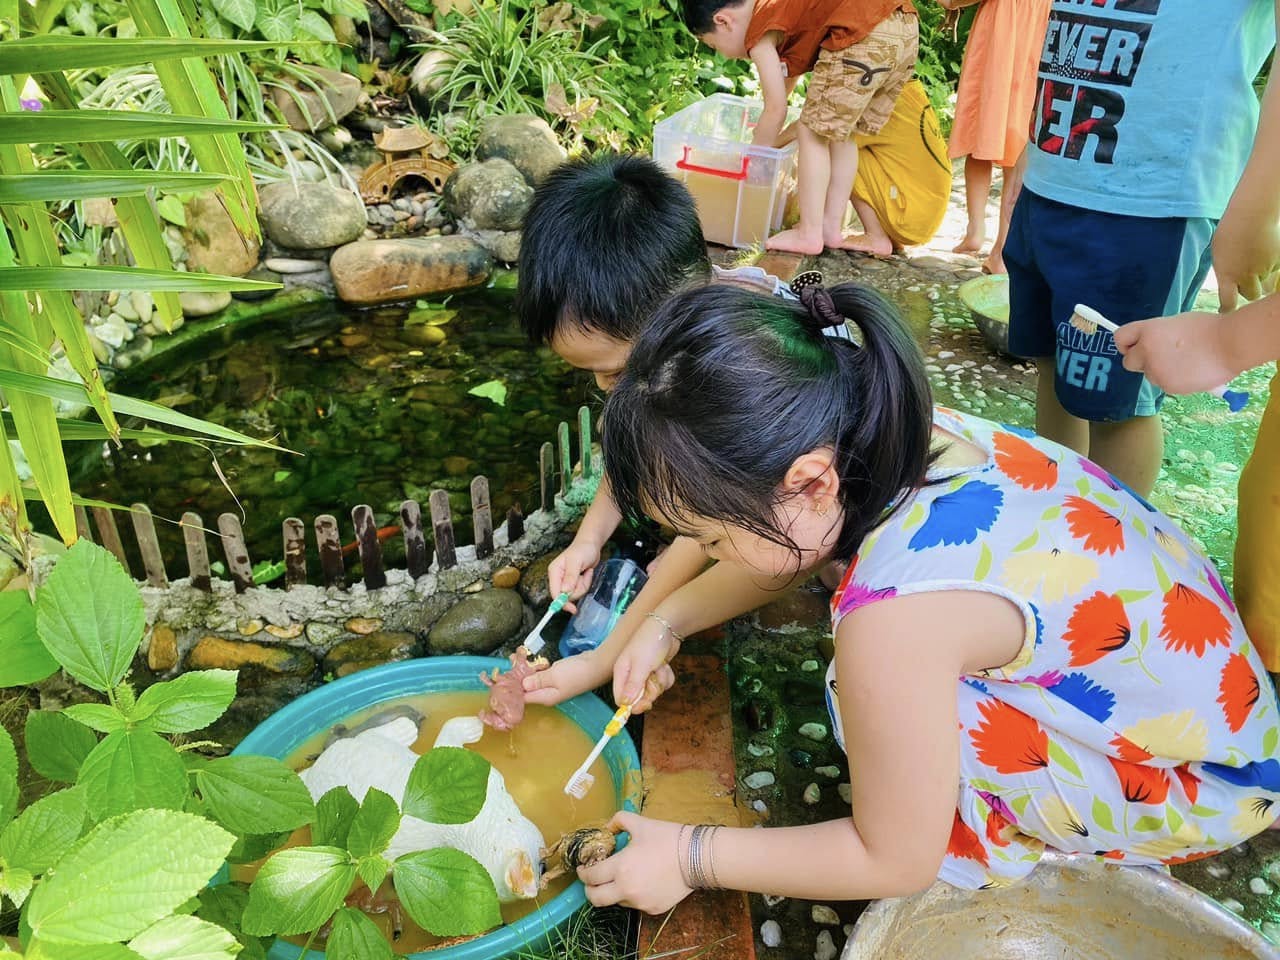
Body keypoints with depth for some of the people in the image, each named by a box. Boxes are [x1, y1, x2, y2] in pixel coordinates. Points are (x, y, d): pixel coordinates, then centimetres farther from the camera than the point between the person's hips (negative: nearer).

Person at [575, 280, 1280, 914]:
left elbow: (896, 862, -20)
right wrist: (666, 622, 5)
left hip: (1193, 786, -7)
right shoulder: (908, 436, -14)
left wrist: (692, 858, -12)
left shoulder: (897, 612, -38)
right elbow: (784, 548, 9)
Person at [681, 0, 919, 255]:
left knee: (812, 133, 3)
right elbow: (790, 74, 41)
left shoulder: (759, 30, 2)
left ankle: (809, 234, 7)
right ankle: (832, 227, 25)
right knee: (840, 132, 20)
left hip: (865, 32, -9)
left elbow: (776, 110, 1)